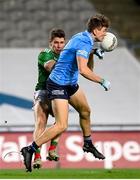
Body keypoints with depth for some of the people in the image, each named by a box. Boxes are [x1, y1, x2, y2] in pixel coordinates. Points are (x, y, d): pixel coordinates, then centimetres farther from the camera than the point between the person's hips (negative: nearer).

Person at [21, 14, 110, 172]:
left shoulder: (82, 37, 7)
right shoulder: (84, 43, -23)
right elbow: (83, 70, -35)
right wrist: (102, 82, -25)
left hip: (71, 83, 10)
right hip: (58, 85, -10)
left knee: (86, 110, 23)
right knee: (61, 126, -16)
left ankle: (88, 144, 43)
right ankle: (30, 150, -11)